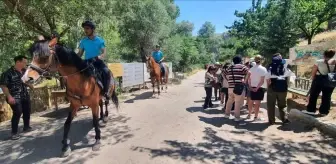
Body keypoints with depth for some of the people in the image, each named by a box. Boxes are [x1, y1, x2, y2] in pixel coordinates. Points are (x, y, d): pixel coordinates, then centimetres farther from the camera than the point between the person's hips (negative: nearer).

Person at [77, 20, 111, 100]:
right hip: (87, 62, 3)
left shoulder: (100, 40, -1)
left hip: (98, 61, -3)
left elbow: (104, 53, -8)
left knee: (106, 71, -31)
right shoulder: (83, 41, 7)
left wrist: (98, 57, -28)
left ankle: (105, 91, -19)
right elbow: (80, 53, 11)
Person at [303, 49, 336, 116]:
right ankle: (324, 111, 18)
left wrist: (314, 79, 9)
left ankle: (311, 110, 11)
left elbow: (313, 73, -5)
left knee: (313, 95, 7)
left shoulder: (319, 62, -8)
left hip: (319, 79, -3)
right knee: (326, 96, 12)